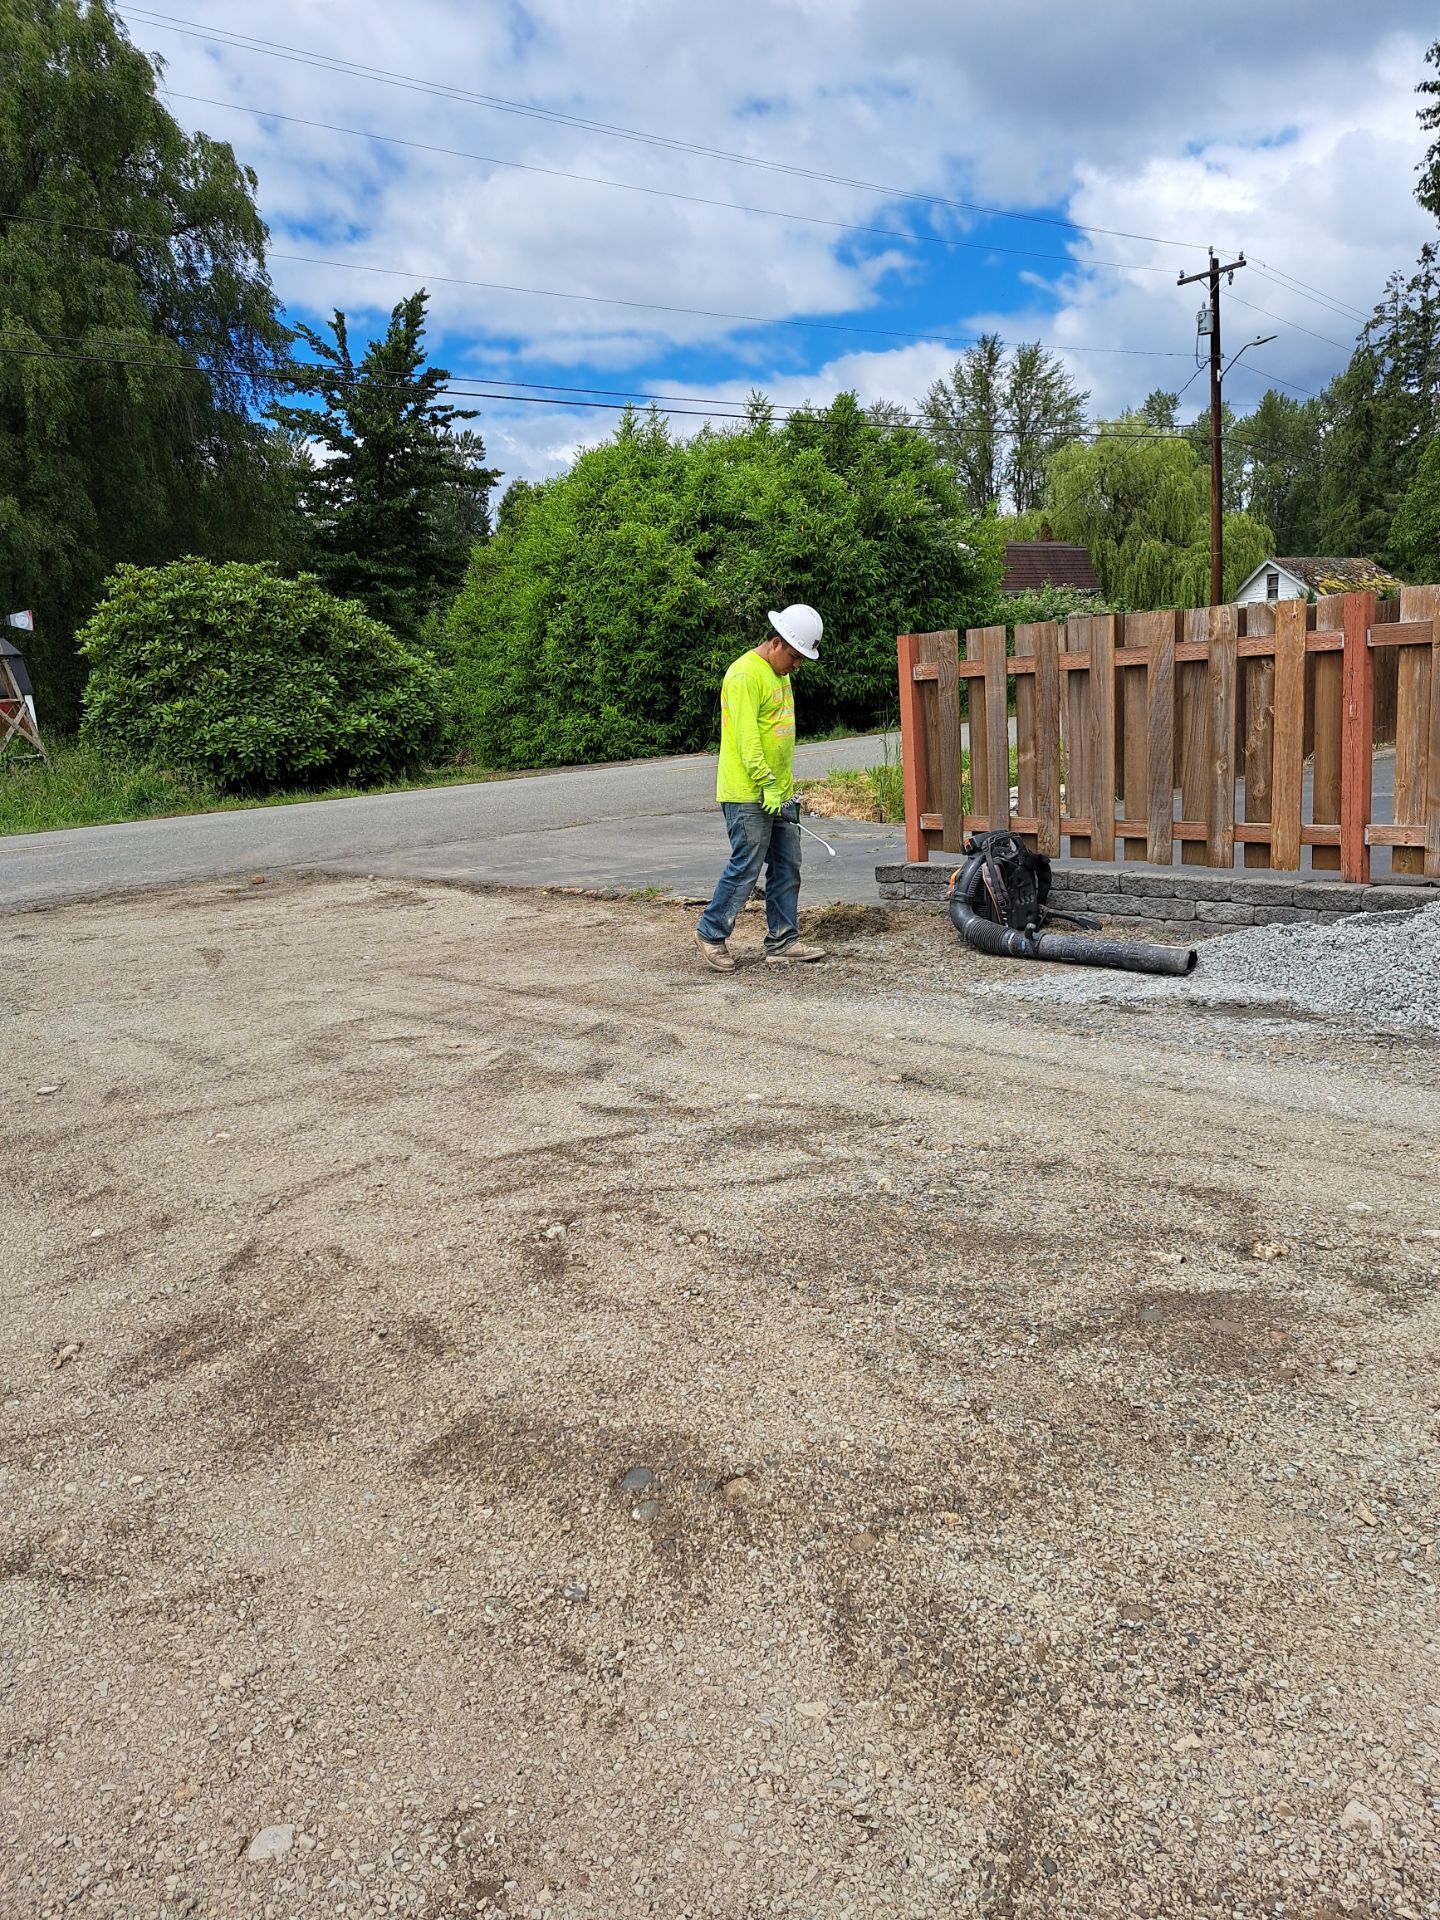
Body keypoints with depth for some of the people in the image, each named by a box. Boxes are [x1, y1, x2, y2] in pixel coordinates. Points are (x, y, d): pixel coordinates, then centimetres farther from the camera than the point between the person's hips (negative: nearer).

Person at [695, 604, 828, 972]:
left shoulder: (780, 673, 16)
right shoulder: (745, 674, -15)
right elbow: (746, 737, -22)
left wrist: (785, 784, 20)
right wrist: (767, 785, -26)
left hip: (779, 794, 10)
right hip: (748, 796, -10)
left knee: (787, 868, 10)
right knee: (745, 869, -5)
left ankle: (782, 942, 17)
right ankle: (711, 934, 11)